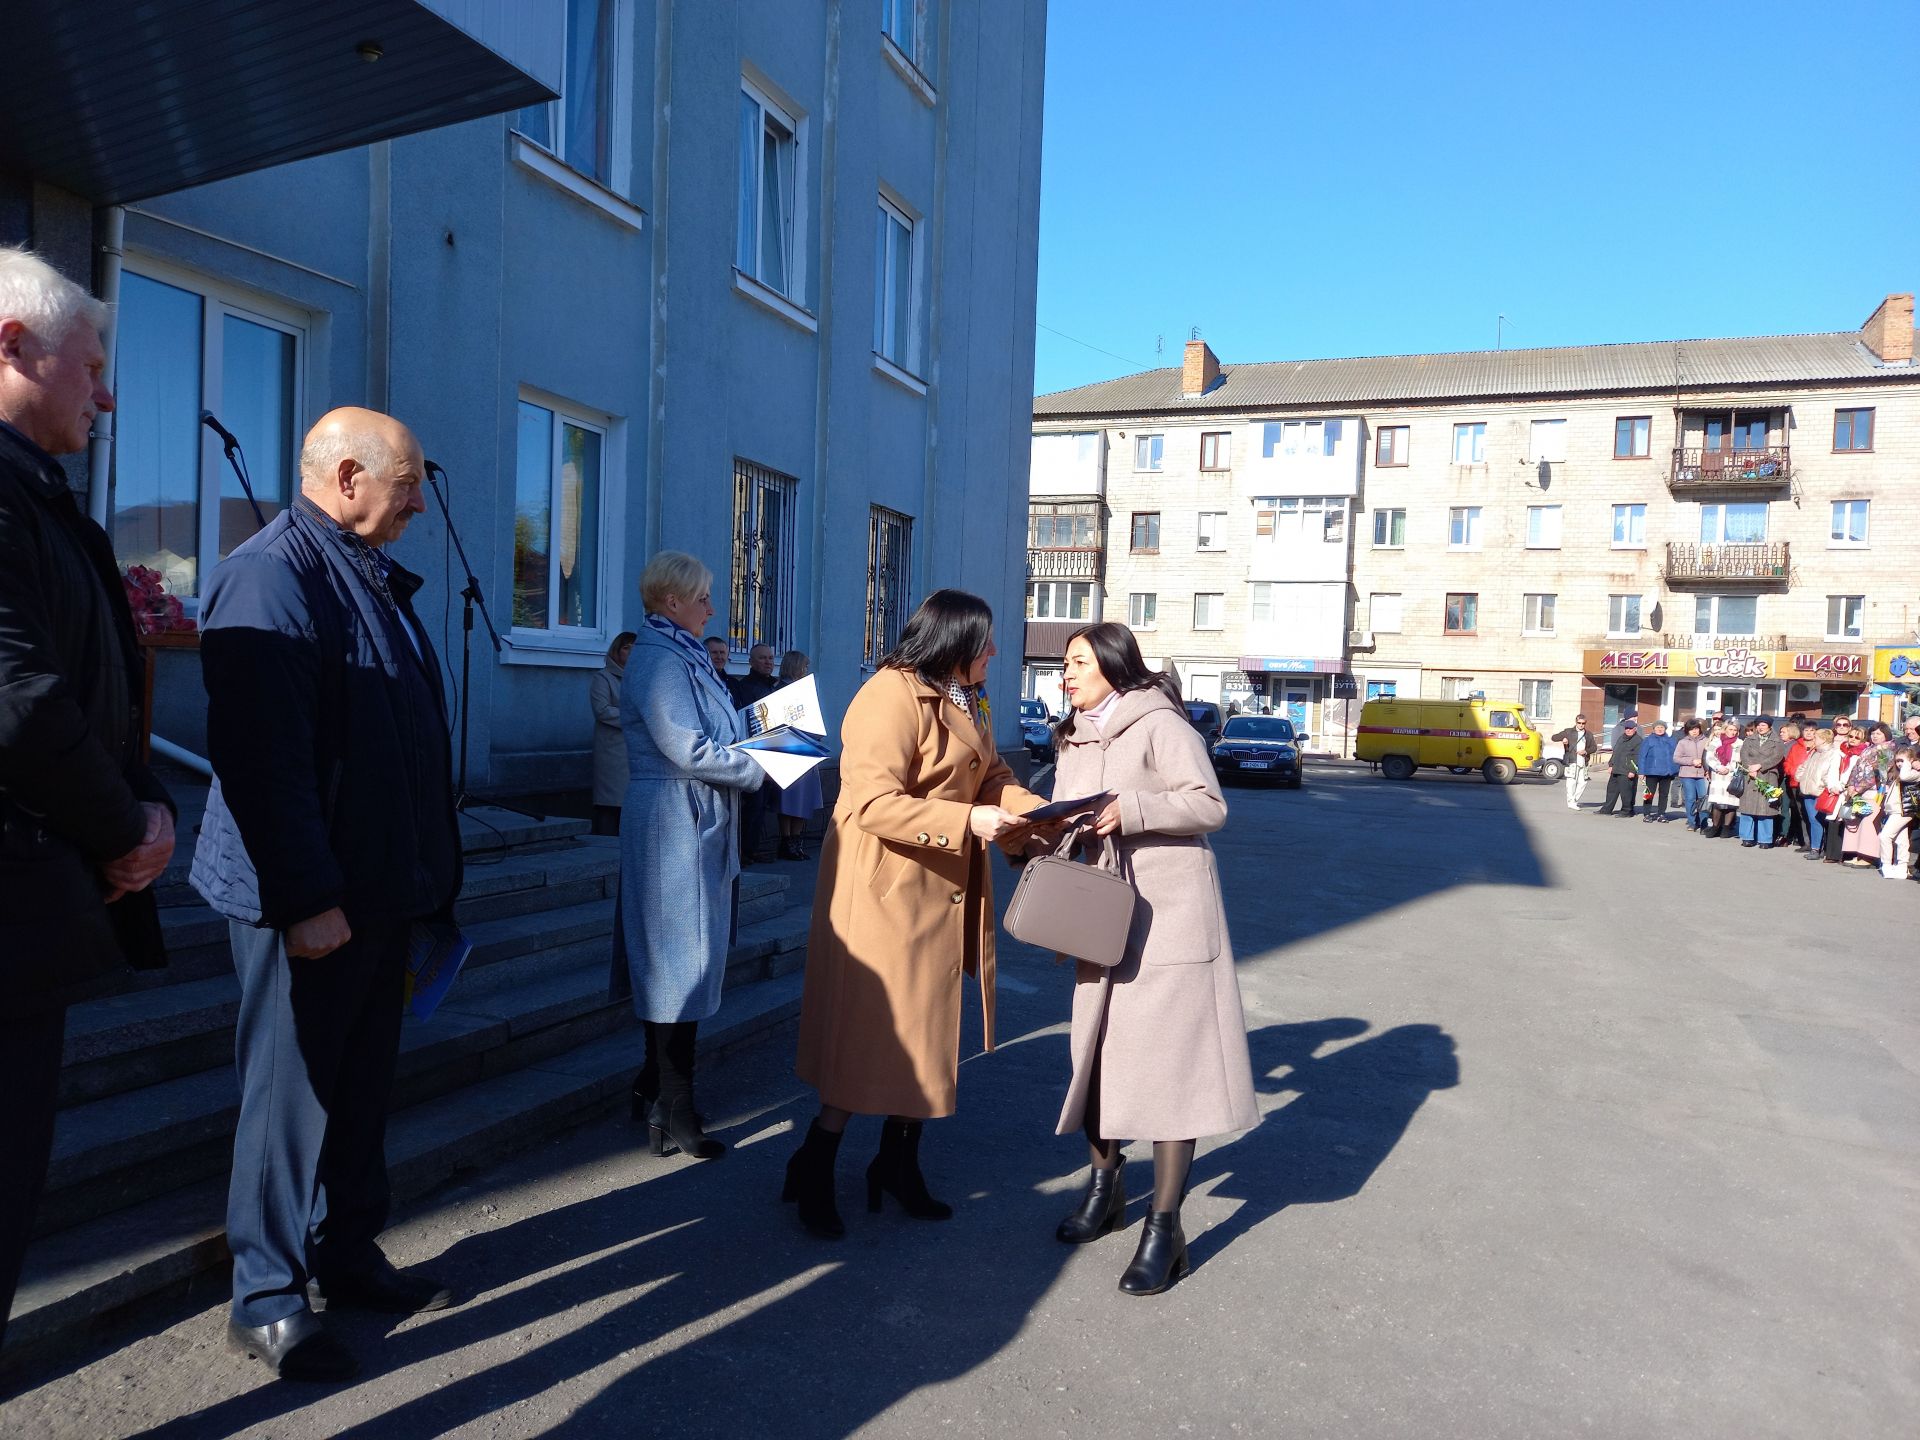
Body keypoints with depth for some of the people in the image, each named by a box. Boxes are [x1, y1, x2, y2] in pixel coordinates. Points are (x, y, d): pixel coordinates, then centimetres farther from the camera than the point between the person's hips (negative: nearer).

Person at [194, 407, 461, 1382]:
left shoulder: (372, 578, 15)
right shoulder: (271, 575, -15)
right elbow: (265, 755, -23)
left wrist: (426, 874, 18)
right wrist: (306, 897, -23)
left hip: (380, 889, 9)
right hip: (310, 899, -9)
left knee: (360, 1084, 17)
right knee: (292, 1092, 4)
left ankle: (345, 1258, 32)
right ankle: (268, 1299, 20)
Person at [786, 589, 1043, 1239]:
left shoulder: (961, 704, 13)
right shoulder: (891, 697, -19)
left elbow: (993, 777, 15)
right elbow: (873, 802, -25)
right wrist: (966, 821, -28)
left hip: (943, 894, 9)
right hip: (888, 891, -9)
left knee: (923, 1030, 15)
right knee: (877, 1033, -1)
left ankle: (900, 1165, 31)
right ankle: (814, 1168, 17)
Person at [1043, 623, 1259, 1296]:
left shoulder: (1159, 724, -7)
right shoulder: (1075, 741, 15)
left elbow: (1209, 805, -13)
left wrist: (1131, 810, -23)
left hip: (1168, 912, -7)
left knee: (1168, 1058, -5)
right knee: (1096, 1046, 11)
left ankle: (1165, 1226, 2)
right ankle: (1105, 1179, 32)